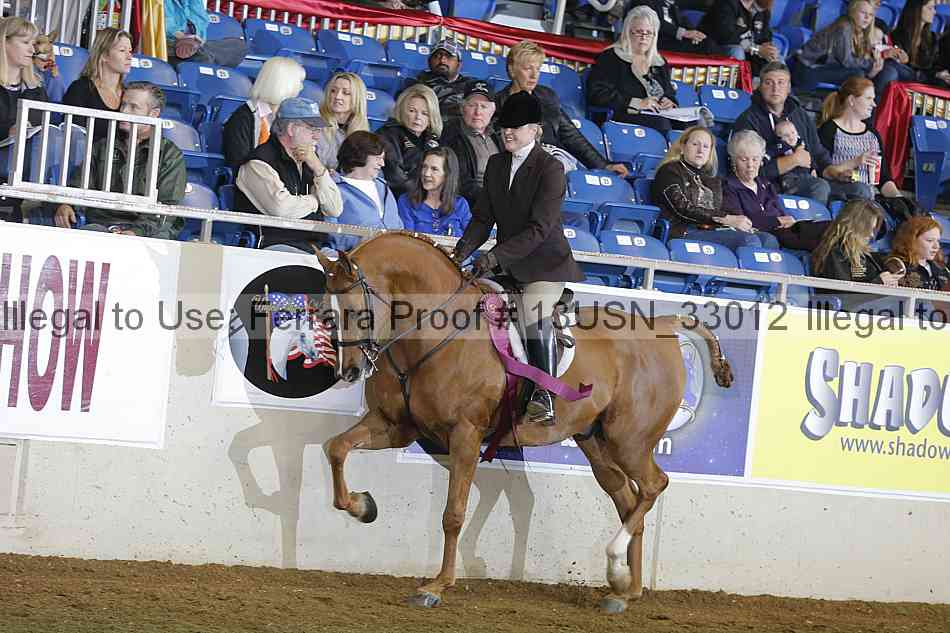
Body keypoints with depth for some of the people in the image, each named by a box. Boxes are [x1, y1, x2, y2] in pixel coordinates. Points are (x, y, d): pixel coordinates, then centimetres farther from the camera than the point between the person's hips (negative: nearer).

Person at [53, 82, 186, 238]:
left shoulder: (171, 155, 9)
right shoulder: (102, 147, 24)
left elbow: (167, 208, -3)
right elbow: (77, 187, 18)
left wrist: (137, 232, -20)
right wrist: (65, 205, -7)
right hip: (100, 224, 2)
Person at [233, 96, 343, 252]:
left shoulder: (306, 163, 19)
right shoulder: (259, 162, -5)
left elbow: (335, 210, 12)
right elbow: (280, 207, -21)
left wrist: (318, 168, 0)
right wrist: (314, 200, -1)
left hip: (313, 247, 7)